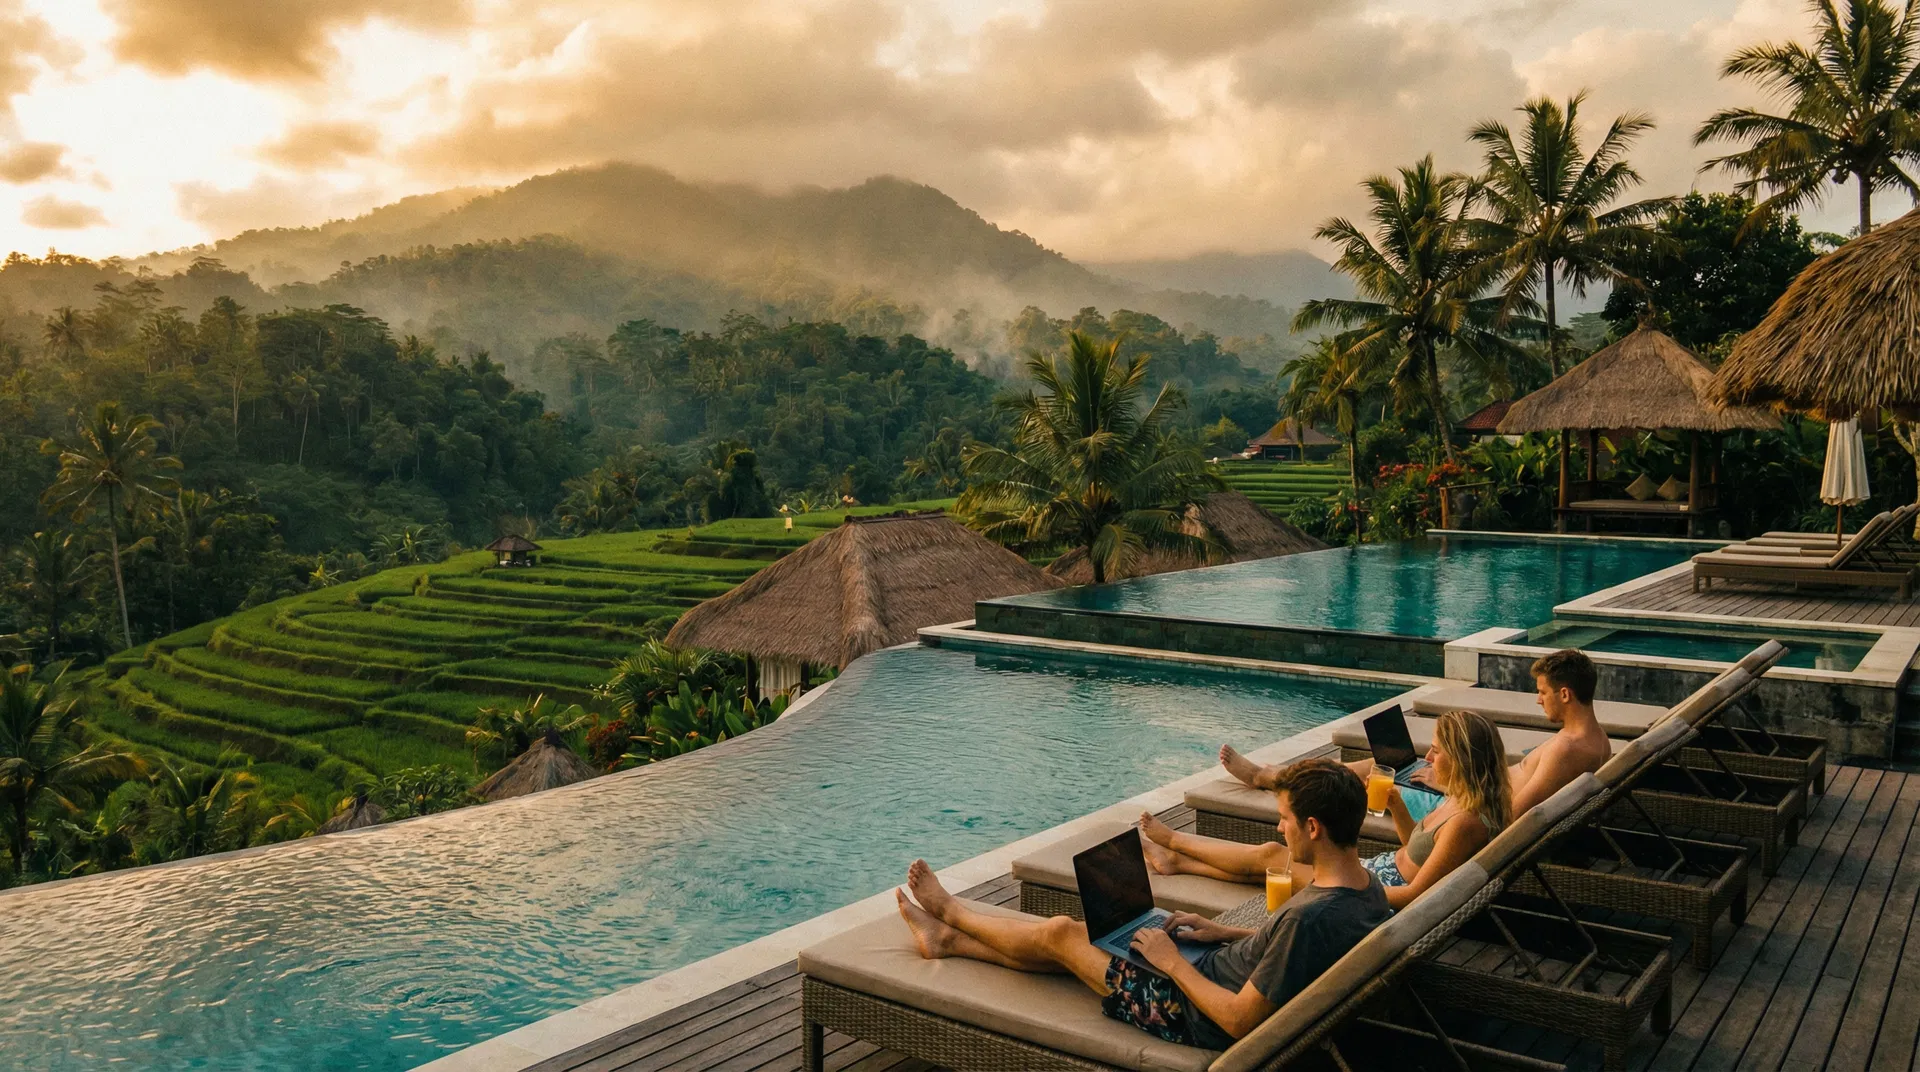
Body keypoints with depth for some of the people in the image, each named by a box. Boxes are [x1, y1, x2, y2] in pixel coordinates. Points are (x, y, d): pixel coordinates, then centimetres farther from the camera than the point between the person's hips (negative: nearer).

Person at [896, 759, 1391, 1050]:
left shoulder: (1311, 917, -36)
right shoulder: (1367, 884, -7)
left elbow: (1238, 1020, -30)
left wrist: (1172, 961, -17)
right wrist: (1227, 933, 6)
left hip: (1197, 1018, -8)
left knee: (1060, 933, 4)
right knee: (1077, 934, 15)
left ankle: (951, 912, 31)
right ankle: (947, 939, 33)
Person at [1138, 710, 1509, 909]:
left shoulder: (1465, 822, -29)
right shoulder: (1459, 799, 0)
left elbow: (1414, 894, -27)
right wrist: (1396, 805, 0)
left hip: (1385, 890, -9)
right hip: (1384, 867, 9)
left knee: (1270, 855, 2)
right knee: (1269, 858, 11)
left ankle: (1173, 840, 22)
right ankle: (1177, 861, 26)